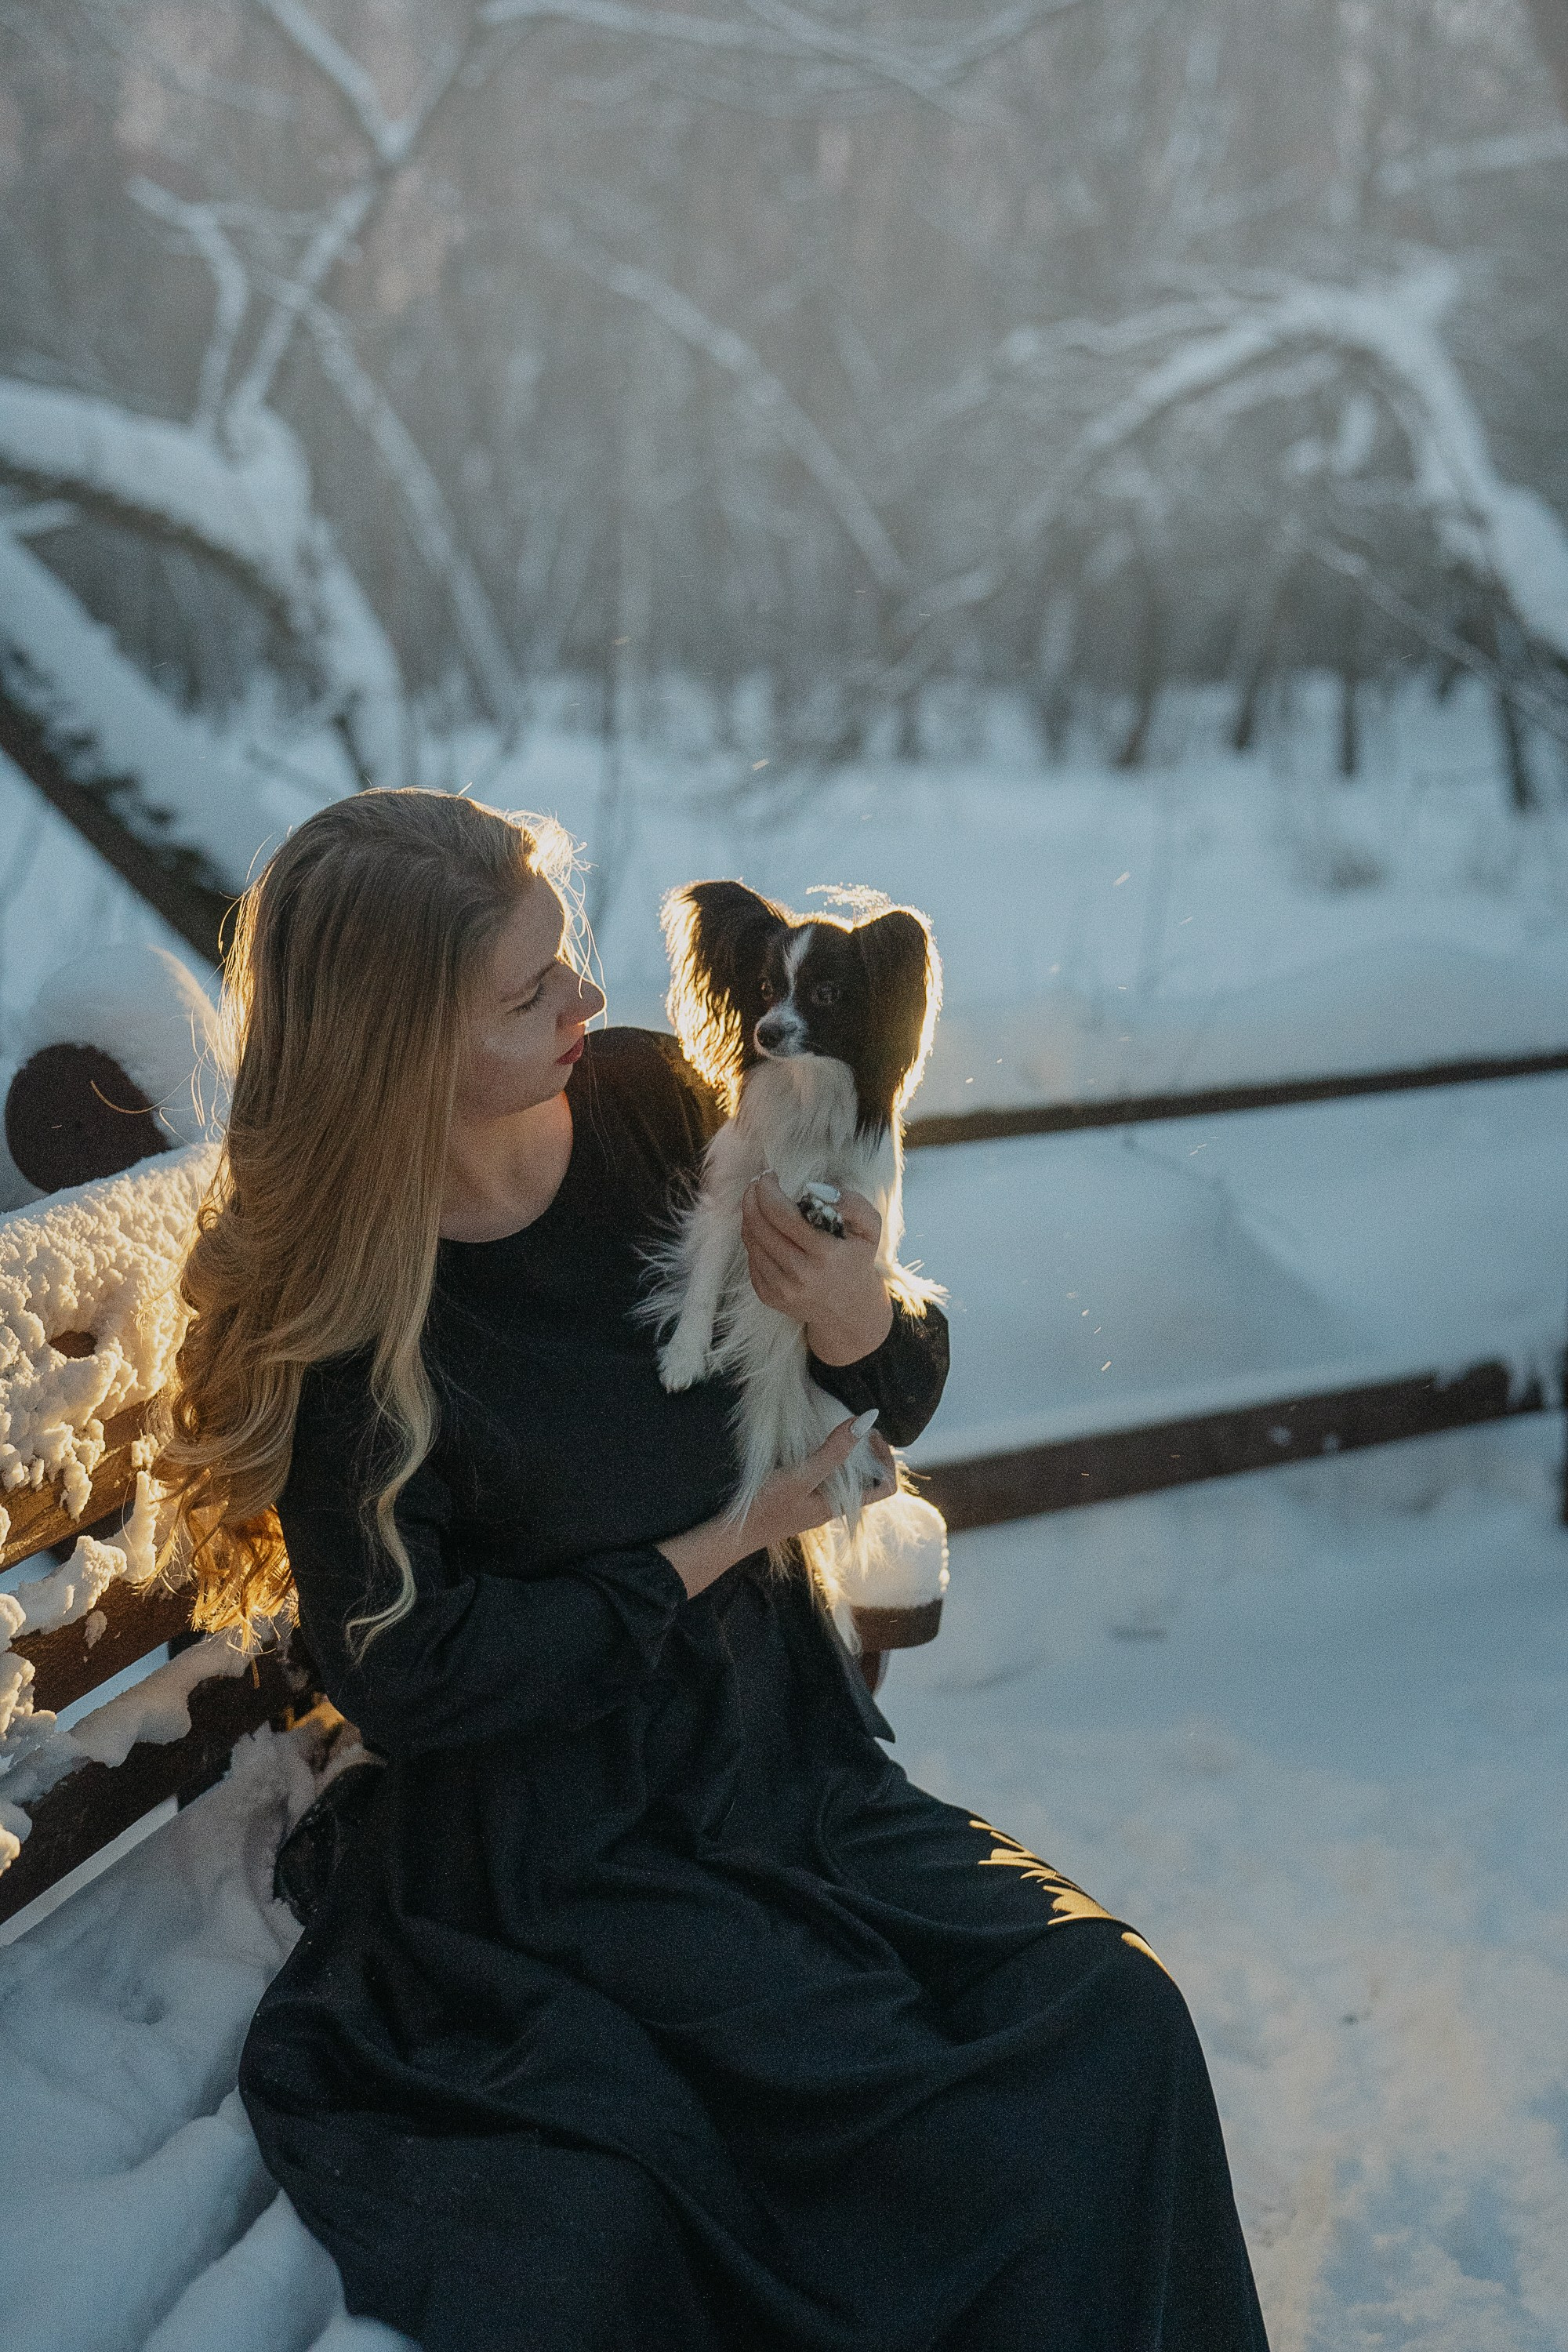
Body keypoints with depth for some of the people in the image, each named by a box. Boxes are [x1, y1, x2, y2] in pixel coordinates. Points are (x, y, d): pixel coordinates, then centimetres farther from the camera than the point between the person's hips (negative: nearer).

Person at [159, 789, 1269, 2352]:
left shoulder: (644, 1104, -3)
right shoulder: (341, 1307, -17)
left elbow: (893, 1411, 7)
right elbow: (403, 1675, -15)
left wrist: (858, 1322, -17)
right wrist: (712, 1548, -12)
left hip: (788, 1750, 5)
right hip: (570, 1850, -5)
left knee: (1114, 2018, -13)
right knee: (975, 2147, -19)